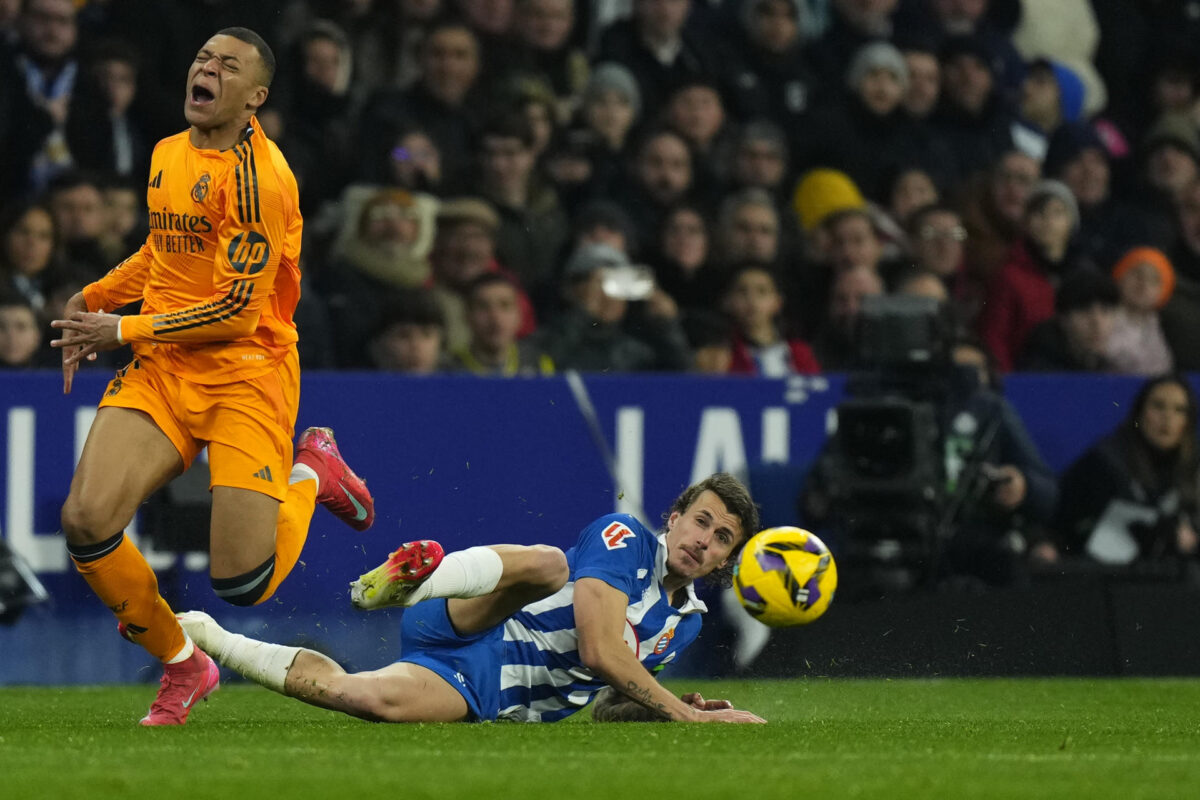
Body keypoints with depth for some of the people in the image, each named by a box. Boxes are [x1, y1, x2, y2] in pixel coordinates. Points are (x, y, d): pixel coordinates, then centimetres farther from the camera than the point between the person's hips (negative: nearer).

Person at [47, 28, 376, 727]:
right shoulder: (168, 155, 12)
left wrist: (125, 332, -11)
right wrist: (91, 300, 15)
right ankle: (182, 667, 7)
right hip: (161, 372, 6)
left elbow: (238, 308, -17)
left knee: (243, 584, -14)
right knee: (86, 522, -16)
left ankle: (311, 474, 19)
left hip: (247, 373, -6)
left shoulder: (257, 175, -15)